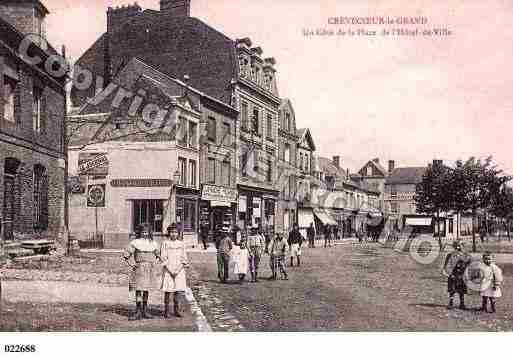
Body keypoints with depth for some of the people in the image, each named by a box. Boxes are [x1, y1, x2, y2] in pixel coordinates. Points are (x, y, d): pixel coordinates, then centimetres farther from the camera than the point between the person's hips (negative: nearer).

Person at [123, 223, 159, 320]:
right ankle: (138, 311, -6)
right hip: (139, 268, -4)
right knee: (138, 289, -8)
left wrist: (154, 263, 11)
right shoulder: (135, 243, -4)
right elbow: (126, 255, -2)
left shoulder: (152, 243, 9)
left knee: (146, 289, 9)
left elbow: (157, 254, 25)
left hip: (149, 269, 4)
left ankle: (145, 311, 16)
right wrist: (132, 264, -7)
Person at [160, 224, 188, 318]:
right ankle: (166, 311, 5)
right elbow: (163, 258, -6)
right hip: (167, 269, -3)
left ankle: (176, 310, 12)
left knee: (177, 290, 4)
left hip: (179, 270, 3)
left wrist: (178, 270, -9)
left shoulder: (181, 244, 7)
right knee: (167, 291, -2)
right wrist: (170, 271, -13)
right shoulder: (165, 243, -2)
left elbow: (184, 259, 5)